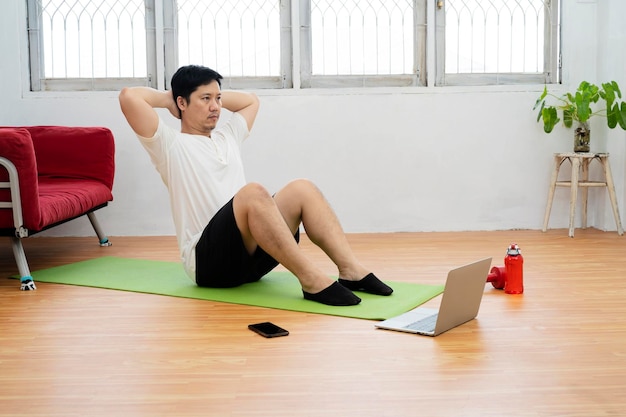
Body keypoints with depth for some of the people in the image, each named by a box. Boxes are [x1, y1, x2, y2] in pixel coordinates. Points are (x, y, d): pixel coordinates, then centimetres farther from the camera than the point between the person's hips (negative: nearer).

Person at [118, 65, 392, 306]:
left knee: (302, 190, -11)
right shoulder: (170, 145, 0)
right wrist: (166, 98, 6)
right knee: (253, 193, -34)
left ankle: (351, 270, -23)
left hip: (250, 254, 8)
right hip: (207, 259, -7)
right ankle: (312, 280, -38)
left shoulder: (227, 138, 23)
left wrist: (217, 94, 29)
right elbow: (128, 96, -12)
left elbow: (251, 101, 40)